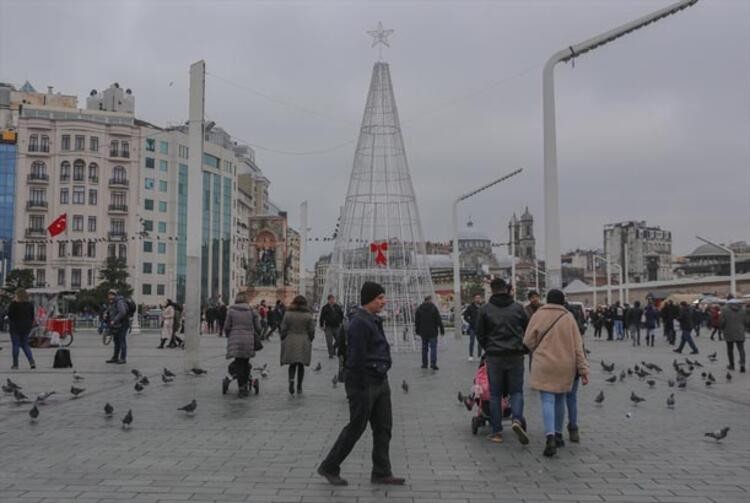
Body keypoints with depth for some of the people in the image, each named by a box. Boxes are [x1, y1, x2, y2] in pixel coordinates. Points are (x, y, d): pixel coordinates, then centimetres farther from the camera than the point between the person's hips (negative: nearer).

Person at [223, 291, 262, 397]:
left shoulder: (231, 310, -2)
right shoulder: (252, 311, 3)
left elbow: (226, 326, 1)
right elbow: (258, 327, 4)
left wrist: (229, 336, 18)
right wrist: (256, 337, 21)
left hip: (235, 341, -1)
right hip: (248, 341, 1)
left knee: (239, 363, 4)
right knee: (246, 363, 13)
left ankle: (241, 388, 0)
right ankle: (245, 386, 18)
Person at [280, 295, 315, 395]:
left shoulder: (288, 314, -3)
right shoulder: (308, 315, -4)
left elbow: (283, 329, 0)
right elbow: (311, 331, -1)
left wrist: (283, 340, 12)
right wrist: (309, 341, 14)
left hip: (290, 343, 0)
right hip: (304, 343, 0)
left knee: (292, 364, 10)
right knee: (301, 365, 9)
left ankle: (291, 380, -14)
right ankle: (299, 387, 13)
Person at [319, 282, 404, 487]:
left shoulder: (374, 320, 13)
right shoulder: (360, 322, -19)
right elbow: (357, 357, -22)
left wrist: (382, 376, 17)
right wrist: (360, 388, -21)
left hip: (380, 382, 10)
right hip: (364, 384, -10)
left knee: (383, 427, 11)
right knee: (356, 427, 2)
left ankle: (381, 472, 20)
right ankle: (329, 468, 17)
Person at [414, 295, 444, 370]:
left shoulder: (419, 309, 4)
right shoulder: (434, 308, -6)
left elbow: (416, 321, 8)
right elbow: (439, 320, -7)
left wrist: (417, 330, 15)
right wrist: (442, 329, -2)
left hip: (423, 332, 3)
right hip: (432, 332, -3)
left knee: (424, 348, 12)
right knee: (433, 347, -2)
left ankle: (424, 364, 16)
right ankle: (433, 364, -12)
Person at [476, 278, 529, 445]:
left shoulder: (485, 310, 0)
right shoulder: (518, 307, 3)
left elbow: (480, 334, 4)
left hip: (494, 356, -1)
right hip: (516, 356, 1)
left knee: (495, 394, 7)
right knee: (516, 391, 10)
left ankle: (497, 431, 8)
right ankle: (517, 419, -15)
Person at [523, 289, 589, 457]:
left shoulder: (538, 315, -4)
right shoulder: (568, 317, 0)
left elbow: (528, 341, -3)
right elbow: (577, 346, 0)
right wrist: (583, 369, 2)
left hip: (544, 365, -2)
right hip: (565, 366, 3)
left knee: (547, 401, -4)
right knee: (560, 399, 18)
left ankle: (550, 437, -19)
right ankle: (558, 435, 26)